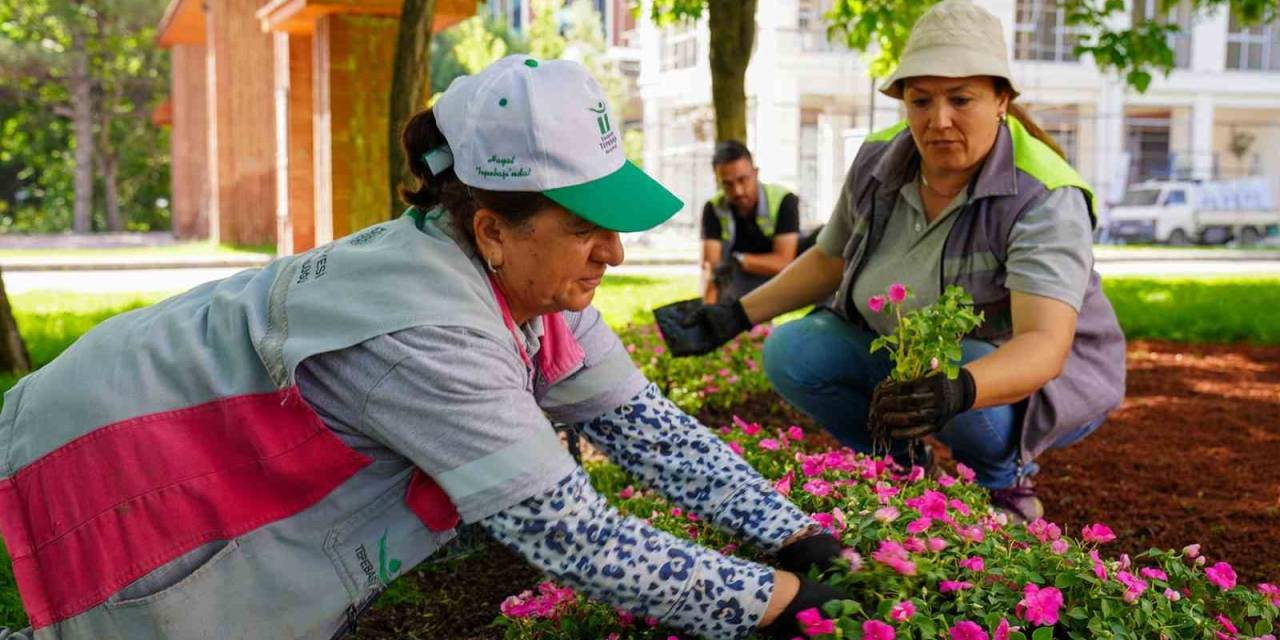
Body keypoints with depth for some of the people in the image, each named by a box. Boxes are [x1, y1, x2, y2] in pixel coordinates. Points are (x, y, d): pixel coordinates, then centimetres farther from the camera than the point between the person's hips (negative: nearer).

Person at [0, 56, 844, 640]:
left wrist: (792, 535, -11)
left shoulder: (529, 280, -10)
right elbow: (570, 536, -35)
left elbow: (643, 420, -5)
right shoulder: (428, 329, -36)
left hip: (223, 456, 8)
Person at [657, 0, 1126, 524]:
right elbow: (828, 260, 7)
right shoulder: (877, 162, -11)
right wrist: (734, 317, -1)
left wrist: (959, 389, -59)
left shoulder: (1045, 199, -28)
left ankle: (1006, 486, -2)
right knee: (790, 351, -16)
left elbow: (1045, 345, -40)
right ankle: (903, 469, 6)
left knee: (970, 403, -38)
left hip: (1038, 378, -5)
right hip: (901, 351, 5)